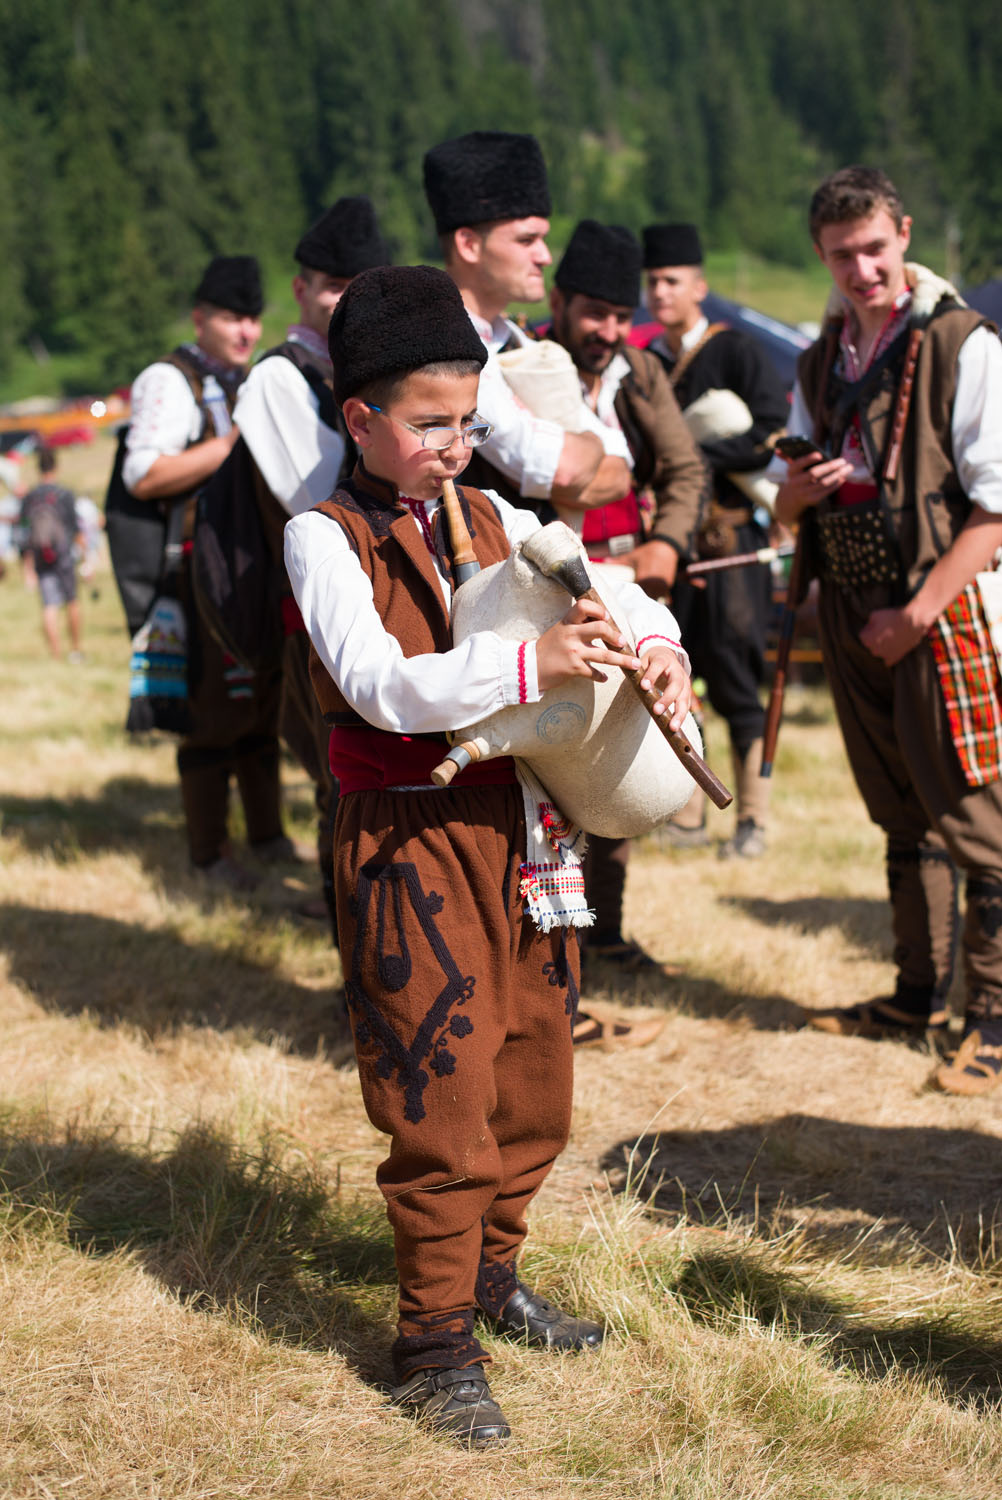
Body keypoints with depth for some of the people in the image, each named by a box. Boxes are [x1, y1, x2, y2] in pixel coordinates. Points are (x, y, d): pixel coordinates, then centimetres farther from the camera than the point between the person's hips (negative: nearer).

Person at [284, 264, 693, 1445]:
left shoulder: (493, 520, 9)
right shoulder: (325, 538, -9)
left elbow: (613, 593, 16)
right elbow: (380, 684, -23)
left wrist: (658, 646, -7)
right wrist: (527, 664, -34)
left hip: (518, 828, 6)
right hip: (407, 842, -6)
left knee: (535, 1075, 14)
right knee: (439, 1093, -3)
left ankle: (488, 1270, 34)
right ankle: (436, 1339, 9)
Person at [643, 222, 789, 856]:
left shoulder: (736, 351, -2)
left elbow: (772, 437, -12)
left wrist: (693, 457, -15)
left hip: (729, 541, -5)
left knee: (734, 681, -4)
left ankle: (753, 820, 4)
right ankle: (687, 818, 13)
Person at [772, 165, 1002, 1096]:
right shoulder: (820, 363, 13)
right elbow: (789, 512, 20)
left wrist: (918, 614, -15)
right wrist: (799, 488, -5)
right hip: (851, 610, 7)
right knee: (900, 816, 15)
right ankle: (919, 994, 24)